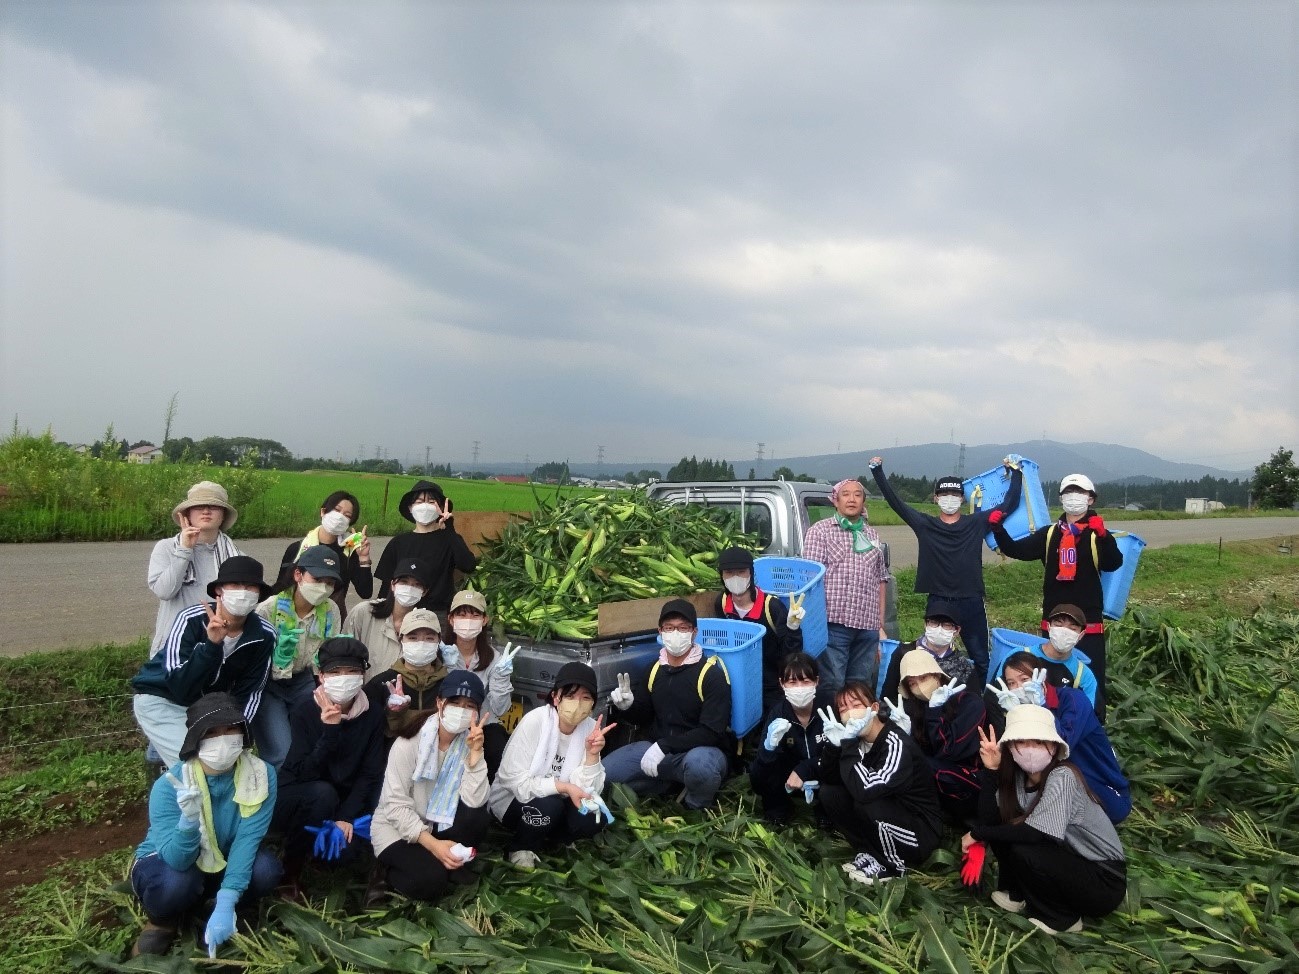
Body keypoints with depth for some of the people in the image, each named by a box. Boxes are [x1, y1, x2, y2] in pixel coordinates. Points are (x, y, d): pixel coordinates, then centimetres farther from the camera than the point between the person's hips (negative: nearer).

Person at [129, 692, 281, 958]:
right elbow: (177, 860, -33)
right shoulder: (169, 785, -28)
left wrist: (225, 904, -35)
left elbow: (247, 839, -25)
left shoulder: (262, 775, -23)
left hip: (222, 862, 2)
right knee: (176, 883, -36)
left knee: (266, 870, -29)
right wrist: (189, 819, -53)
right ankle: (163, 920, 0)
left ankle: (241, 907, 6)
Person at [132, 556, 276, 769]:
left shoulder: (264, 636, -16)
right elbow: (180, 689, -34)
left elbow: (249, 693, -6)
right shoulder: (191, 620, -27)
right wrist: (212, 644, -46)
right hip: (161, 700, -4)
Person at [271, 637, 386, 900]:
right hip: (295, 800, -2)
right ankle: (291, 871, -12)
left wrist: (346, 817, -20)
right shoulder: (304, 710, -16)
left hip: (345, 802, 3)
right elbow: (304, 772, -23)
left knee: (346, 849, -25)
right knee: (322, 792, -35)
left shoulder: (372, 715, -8)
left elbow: (371, 774, -9)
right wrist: (330, 729, -33)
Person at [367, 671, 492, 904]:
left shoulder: (468, 742, -10)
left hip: (438, 824, 4)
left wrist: (475, 753, -31)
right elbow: (395, 805, -21)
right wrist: (433, 844, -28)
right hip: (397, 826, -4)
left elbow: (474, 802, -21)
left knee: (478, 815, -25)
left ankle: (451, 862, 1)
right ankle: (385, 873, 0)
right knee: (431, 880, -29)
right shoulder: (409, 742, -21)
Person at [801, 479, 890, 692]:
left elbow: (881, 579, 20)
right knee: (832, 685, -5)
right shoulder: (820, 531, 2)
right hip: (834, 622, -5)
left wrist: (881, 621, 15)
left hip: (868, 625, 5)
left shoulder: (872, 535, 19)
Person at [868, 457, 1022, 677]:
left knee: (981, 660, 11)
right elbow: (894, 501, 0)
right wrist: (877, 470, -3)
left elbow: (1010, 503, 5)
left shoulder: (977, 523, 3)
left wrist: (1016, 471, 1)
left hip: (971, 603, 0)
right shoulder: (925, 525, 2)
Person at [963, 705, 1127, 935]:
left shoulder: (1062, 777, -24)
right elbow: (989, 819, -13)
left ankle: (1061, 918, -2)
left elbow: (1034, 833, -31)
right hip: (1066, 862, 7)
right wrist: (991, 771, -22)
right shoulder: (1017, 775, -3)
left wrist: (976, 833, -21)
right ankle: (1017, 893, 12)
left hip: (1104, 881, -7)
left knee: (1022, 851, -27)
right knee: (1003, 829, -8)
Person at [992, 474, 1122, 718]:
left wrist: (1103, 536, -36)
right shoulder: (1049, 533, 9)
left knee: (1091, 679, -2)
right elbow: (1017, 550, 3)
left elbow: (1113, 564, -18)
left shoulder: (1098, 535, -2)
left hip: (1088, 621, -4)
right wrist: (998, 529, -14)